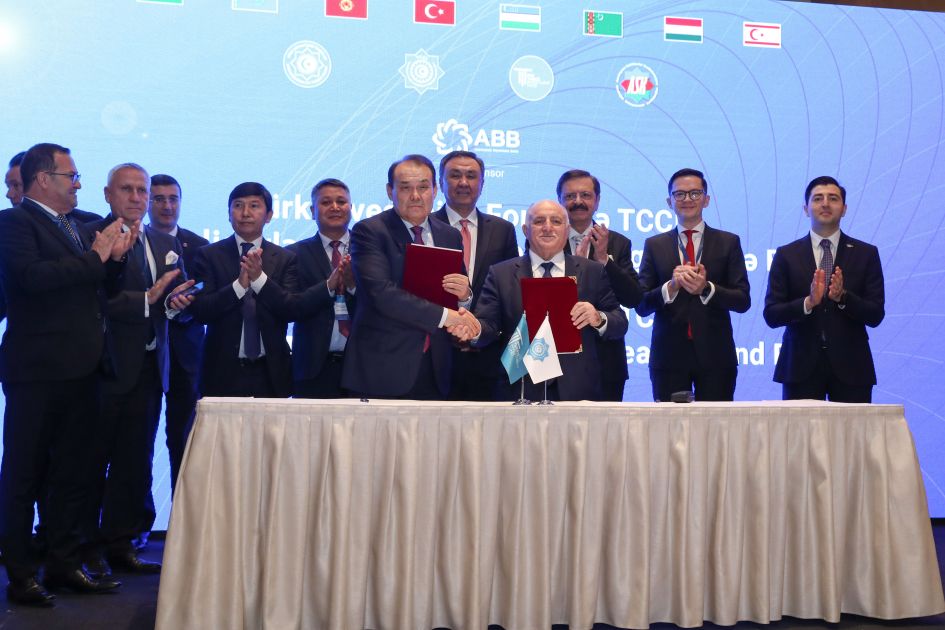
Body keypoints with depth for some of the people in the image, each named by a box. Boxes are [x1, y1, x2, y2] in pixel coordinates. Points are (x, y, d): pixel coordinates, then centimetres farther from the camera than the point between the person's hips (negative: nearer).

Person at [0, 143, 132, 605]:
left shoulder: (79, 228, 17)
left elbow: (102, 290, 20)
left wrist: (115, 256, 2)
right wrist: (95, 256, -15)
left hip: (82, 370, 8)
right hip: (38, 371, -8)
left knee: (72, 473, 13)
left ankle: (64, 564, 23)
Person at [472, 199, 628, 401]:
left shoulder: (593, 272, 7)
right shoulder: (500, 274, 5)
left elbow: (620, 324, 5)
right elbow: (488, 324, -3)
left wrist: (599, 318, -16)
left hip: (579, 390, 1)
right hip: (521, 390, -1)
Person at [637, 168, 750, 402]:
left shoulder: (728, 242, 6)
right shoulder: (654, 245, 8)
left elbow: (743, 301, 0)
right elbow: (641, 305, 2)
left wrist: (706, 289, -17)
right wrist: (671, 287, -16)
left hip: (715, 356, 0)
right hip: (668, 356, 0)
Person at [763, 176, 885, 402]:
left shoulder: (866, 254, 6)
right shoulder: (786, 255, 5)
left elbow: (876, 315, 1)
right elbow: (771, 315, -2)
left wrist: (843, 297, -17)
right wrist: (808, 302, -18)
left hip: (850, 367, 1)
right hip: (800, 367, 0)